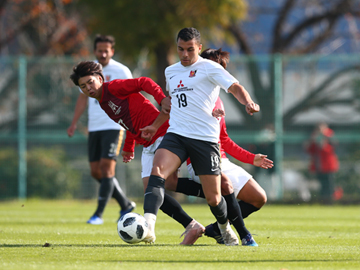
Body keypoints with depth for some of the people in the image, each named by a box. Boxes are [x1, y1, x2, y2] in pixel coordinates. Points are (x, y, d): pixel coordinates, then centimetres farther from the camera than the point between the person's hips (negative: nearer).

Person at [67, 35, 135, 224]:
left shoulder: (121, 72, -4)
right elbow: (83, 97, 18)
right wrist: (74, 122, 11)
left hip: (113, 126, -6)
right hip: (94, 128, 6)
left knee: (107, 166, -13)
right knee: (96, 171, 5)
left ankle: (99, 214, -13)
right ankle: (125, 204, 21)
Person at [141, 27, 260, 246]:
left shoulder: (209, 68, 0)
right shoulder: (171, 72, 18)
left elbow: (234, 87, -14)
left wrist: (248, 103, -33)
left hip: (205, 139, -4)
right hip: (176, 135, 4)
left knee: (213, 197, 3)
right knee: (158, 171, -27)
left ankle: (225, 228, 35)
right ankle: (148, 225, -41)